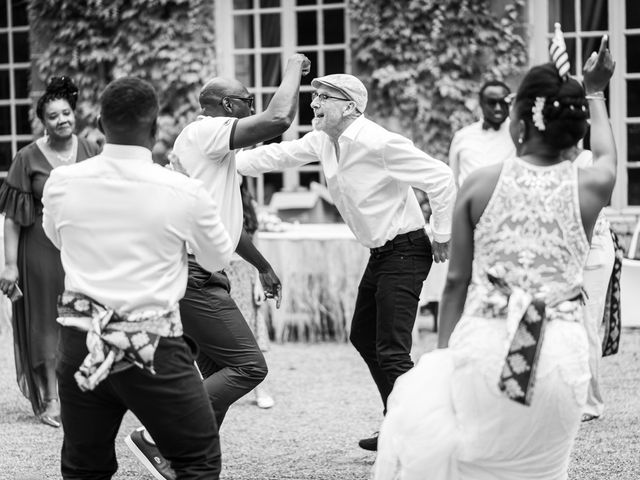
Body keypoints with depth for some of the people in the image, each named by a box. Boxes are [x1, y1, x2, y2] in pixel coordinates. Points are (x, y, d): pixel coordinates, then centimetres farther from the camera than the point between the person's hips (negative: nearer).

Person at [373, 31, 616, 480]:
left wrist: (443, 353, 10)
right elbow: (607, 154, 26)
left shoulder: (480, 184, -3)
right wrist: (595, 92, 41)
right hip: (560, 355, 1)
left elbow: (457, 281, 0)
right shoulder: (591, 187, 0)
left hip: (483, 346, -1)